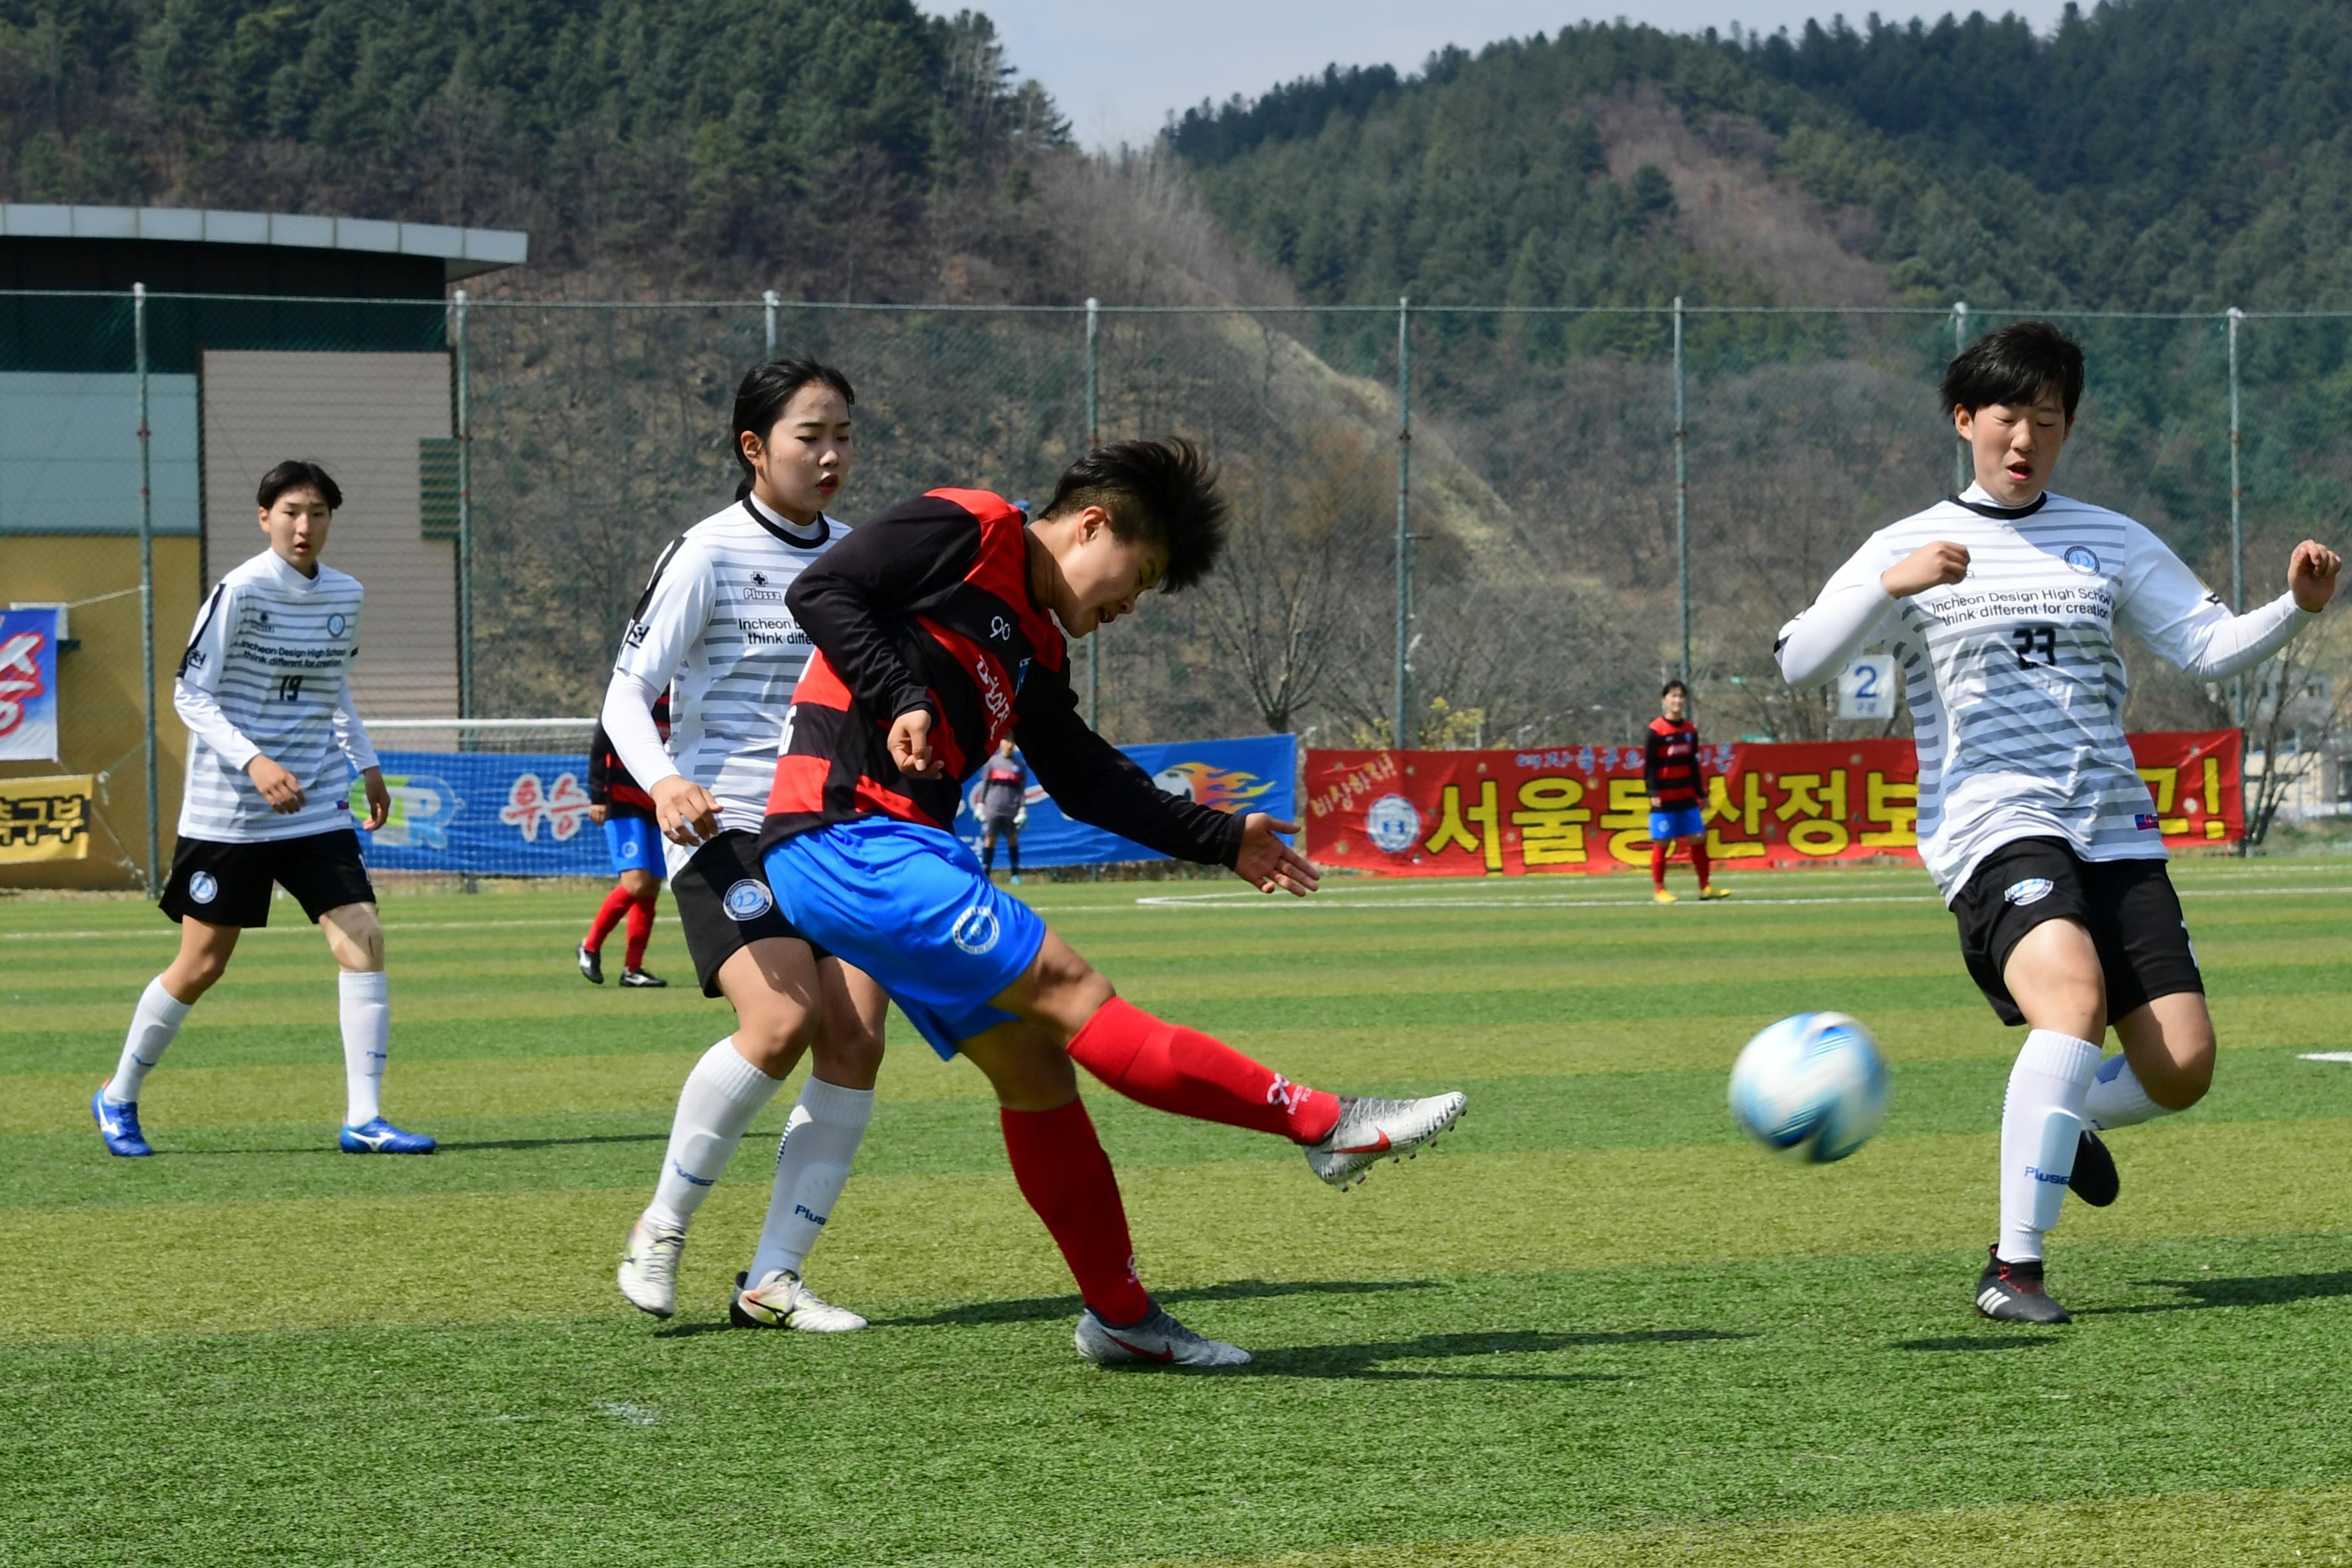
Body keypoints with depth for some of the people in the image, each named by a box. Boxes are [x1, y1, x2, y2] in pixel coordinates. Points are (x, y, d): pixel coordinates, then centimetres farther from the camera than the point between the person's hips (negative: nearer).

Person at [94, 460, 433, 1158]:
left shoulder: (344, 596, 6)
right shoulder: (240, 591, -13)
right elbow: (190, 694, -14)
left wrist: (365, 763, 17)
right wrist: (253, 760, -26)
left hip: (317, 807, 5)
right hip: (227, 812, -5)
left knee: (362, 939, -12)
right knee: (201, 965, 4)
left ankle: (364, 1119, -8)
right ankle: (118, 1099, 25)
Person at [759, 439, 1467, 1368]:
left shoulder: (1038, 650, 21)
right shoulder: (967, 529, -4)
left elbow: (1088, 783, 26)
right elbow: (819, 593, -13)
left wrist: (1223, 839, 25)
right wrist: (901, 698, -23)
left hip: (904, 852, 10)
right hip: (848, 841, -10)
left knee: (1032, 1066, 8)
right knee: (1072, 996, -12)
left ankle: (1120, 1317, 13)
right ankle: (1327, 1126, -14)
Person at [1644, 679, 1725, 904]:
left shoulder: (1690, 730, 9)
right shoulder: (1656, 730, -9)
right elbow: (1649, 765, -10)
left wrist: (1701, 793, 16)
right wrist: (1653, 793, -18)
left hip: (1687, 796, 6)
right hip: (1664, 798, -6)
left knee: (1698, 838, 4)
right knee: (1662, 843, -2)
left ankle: (1705, 887, 11)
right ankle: (1658, 889, 6)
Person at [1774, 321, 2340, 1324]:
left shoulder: (2111, 543, 15)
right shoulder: (1906, 548, 6)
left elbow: (2210, 647, 9)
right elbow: (1799, 663, -5)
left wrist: (2296, 607, -10)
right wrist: (1890, 587, -22)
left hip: (2116, 834, 4)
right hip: (1992, 828, -4)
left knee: (2182, 1068, -6)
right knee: (2076, 993, -32)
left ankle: (2063, 1122, 31)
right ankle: (2014, 1268, -29)